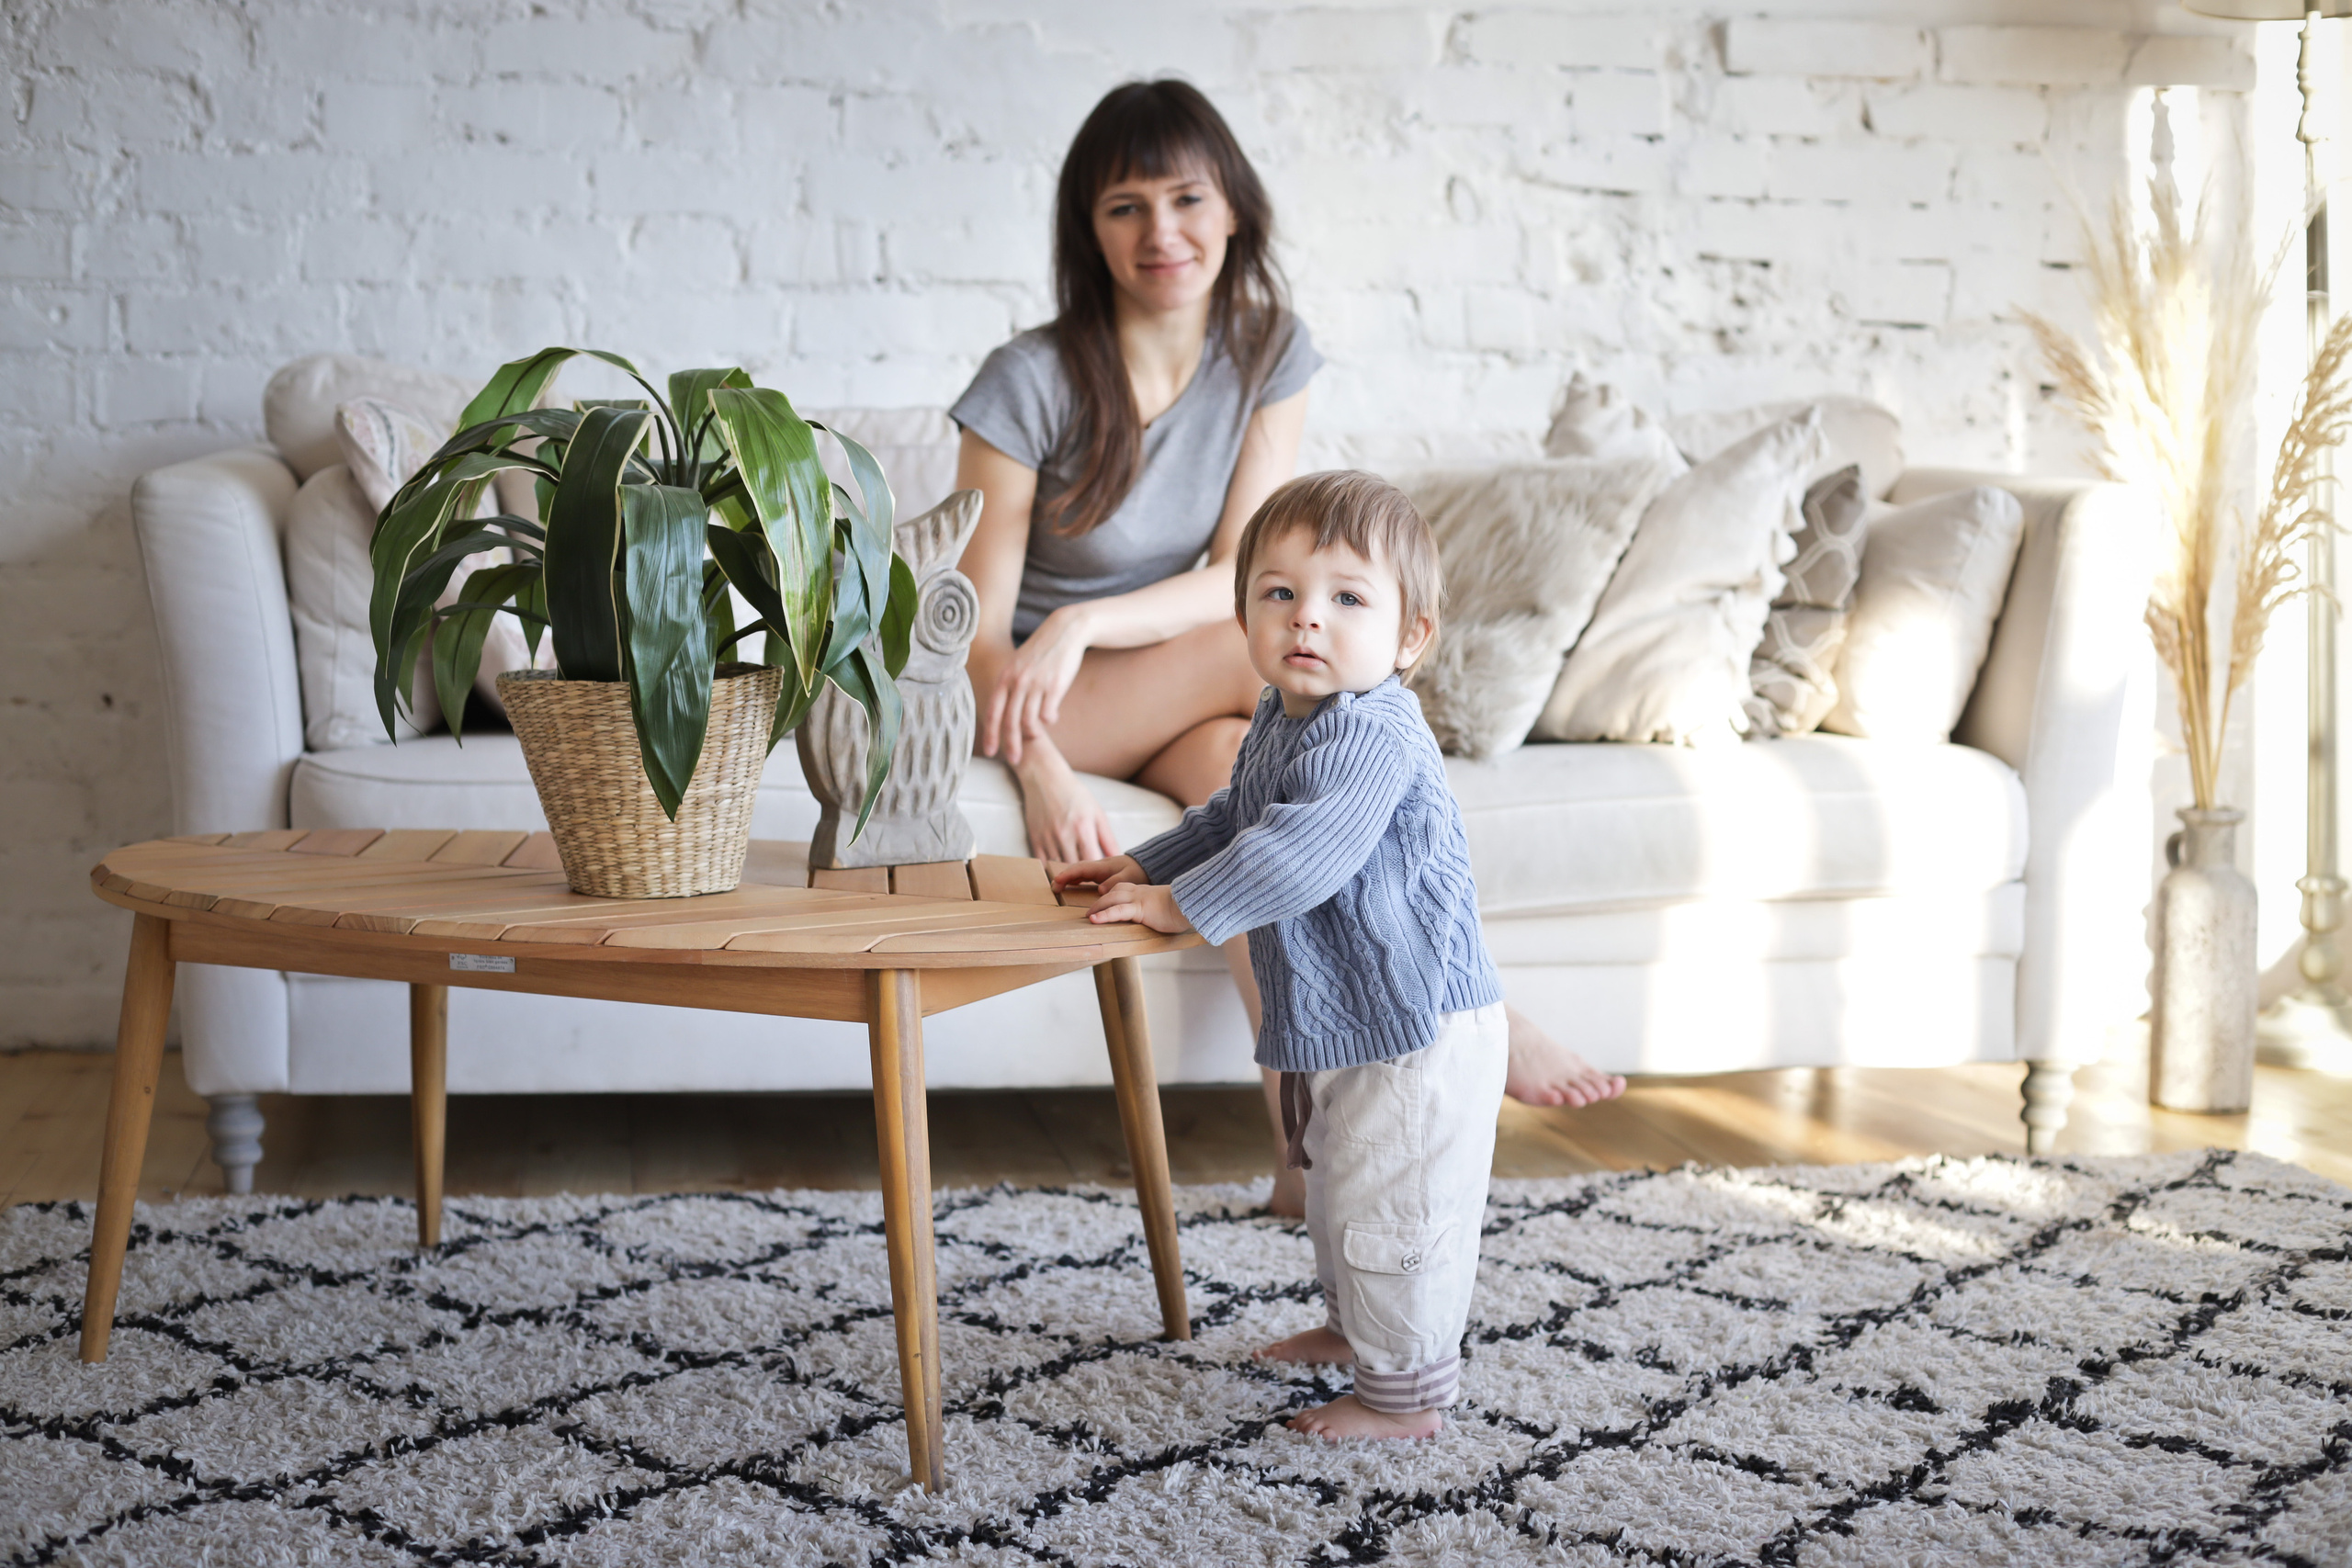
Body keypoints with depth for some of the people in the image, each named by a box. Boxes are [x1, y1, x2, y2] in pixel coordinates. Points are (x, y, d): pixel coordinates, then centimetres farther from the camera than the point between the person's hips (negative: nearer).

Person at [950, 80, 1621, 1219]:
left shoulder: (1269, 356, -5)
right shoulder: (1030, 383, -17)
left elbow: (1237, 575, -12)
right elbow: (981, 621, -17)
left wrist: (1083, 623, -30)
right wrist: (1042, 775, -35)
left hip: (1186, 707, 4)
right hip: (1040, 706, -4)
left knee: (1232, 758, -33)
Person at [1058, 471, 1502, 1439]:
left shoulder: (1370, 736, -27)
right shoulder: (1281, 717, 7)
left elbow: (1298, 856, -35)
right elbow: (1235, 817, 26)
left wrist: (1181, 906, -26)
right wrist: (1146, 865, 19)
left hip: (1415, 1032, -11)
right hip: (1341, 1026, 11)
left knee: (1390, 1213, 0)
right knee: (1339, 1193, 27)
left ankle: (1405, 1392, 15)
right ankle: (1354, 1324, 47)